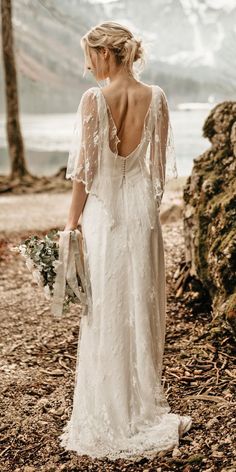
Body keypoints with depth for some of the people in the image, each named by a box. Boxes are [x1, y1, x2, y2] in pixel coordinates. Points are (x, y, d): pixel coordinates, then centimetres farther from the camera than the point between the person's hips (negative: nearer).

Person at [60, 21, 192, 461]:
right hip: (142, 212, 3)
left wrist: (71, 222, -3)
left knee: (106, 311, 7)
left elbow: (84, 169, -11)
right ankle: (144, 408, 24)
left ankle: (107, 417, 18)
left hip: (103, 213, -3)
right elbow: (160, 166, 3)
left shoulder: (93, 99, -12)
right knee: (142, 307, 13)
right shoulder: (156, 98, -1)